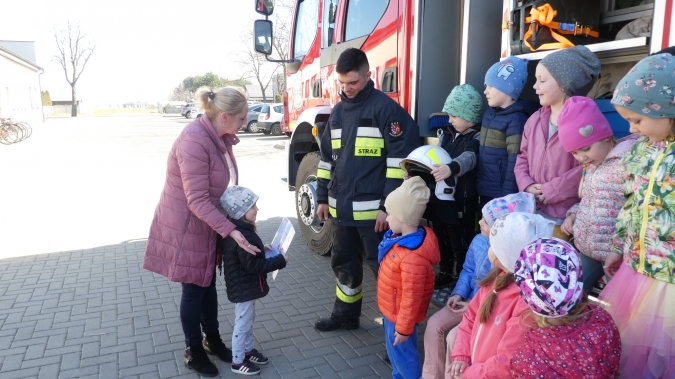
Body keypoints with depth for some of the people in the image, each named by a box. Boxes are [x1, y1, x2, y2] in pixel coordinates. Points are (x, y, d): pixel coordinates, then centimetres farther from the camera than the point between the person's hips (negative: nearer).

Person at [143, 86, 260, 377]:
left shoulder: (221, 138, -1)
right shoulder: (194, 141, -29)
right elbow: (198, 201, -30)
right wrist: (231, 231, -31)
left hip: (208, 225, 8)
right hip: (186, 227, -8)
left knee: (208, 283, 20)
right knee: (194, 289, 7)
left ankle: (212, 339, 38)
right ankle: (193, 351, 27)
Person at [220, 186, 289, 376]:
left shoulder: (236, 230, 2)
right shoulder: (243, 236, -31)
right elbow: (254, 266, -28)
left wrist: (261, 248, 9)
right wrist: (280, 260, -22)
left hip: (244, 286, 10)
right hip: (243, 288, -10)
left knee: (248, 320, 24)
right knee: (243, 324, 6)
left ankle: (248, 350, 42)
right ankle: (238, 361, 22)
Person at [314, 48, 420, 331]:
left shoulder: (386, 108, -10)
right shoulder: (338, 111, 12)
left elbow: (400, 159, -14)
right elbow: (327, 158, 18)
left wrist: (389, 206, -17)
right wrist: (323, 198, 15)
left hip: (372, 209, -7)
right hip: (341, 208, 7)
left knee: (382, 266, 3)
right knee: (344, 263, 18)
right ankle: (346, 314, 36)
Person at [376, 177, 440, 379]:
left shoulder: (412, 258, -37)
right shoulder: (401, 238, -6)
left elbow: (411, 297, -29)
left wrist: (403, 328, -19)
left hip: (399, 315, -9)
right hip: (392, 310, 10)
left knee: (401, 351, 12)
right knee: (396, 350, 27)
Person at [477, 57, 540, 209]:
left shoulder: (516, 119, -15)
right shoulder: (489, 113, 10)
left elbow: (515, 161, -17)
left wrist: (508, 195, -17)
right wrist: (479, 187, 16)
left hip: (500, 193, -8)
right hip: (485, 190, 8)